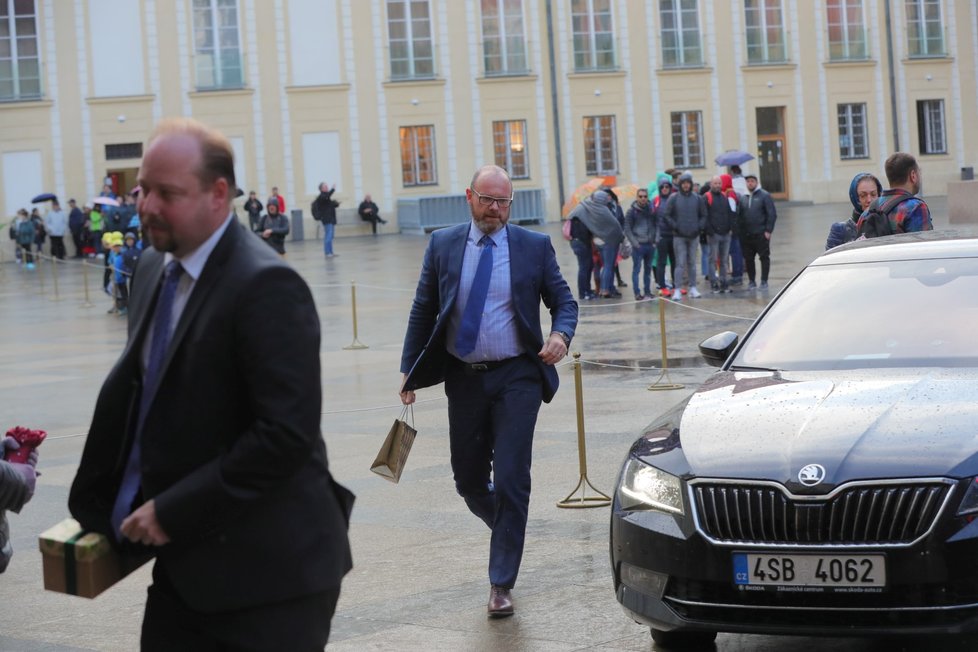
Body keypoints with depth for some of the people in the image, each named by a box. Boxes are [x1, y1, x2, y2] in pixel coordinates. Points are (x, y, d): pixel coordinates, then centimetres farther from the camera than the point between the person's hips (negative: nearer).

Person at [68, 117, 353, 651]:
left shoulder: (266, 286, -18)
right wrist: (95, 501, 10)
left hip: (266, 571, -7)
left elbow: (288, 433, -23)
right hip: (184, 566, 7)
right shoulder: (153, 268, 9)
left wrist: (173, 512, -19)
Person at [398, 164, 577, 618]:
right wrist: (409, 371, 2)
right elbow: (423, 311, 7)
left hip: (516, 378, -2)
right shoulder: (443, 245, 4)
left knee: (511, 479, -7)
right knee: (468, 480, 10)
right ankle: (507, 526, 42)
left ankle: (501, 584, 2)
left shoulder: (533, 246, 0)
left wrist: (561, 335, -17)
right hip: (464, 377, 3)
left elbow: (563, 301, 5)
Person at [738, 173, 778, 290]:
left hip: (761, 234, -4)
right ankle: (751, 281, 15)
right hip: (746, 235, 5)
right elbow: (739, 215, 12)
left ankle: (764, 281, 4)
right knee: (748, 259, 6)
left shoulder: (764, 195, -2)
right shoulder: (743, 198, 12)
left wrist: (768, 230, -12)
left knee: (764, 257, -1)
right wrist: (740, 231, 2)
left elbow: (772, 214, -6)